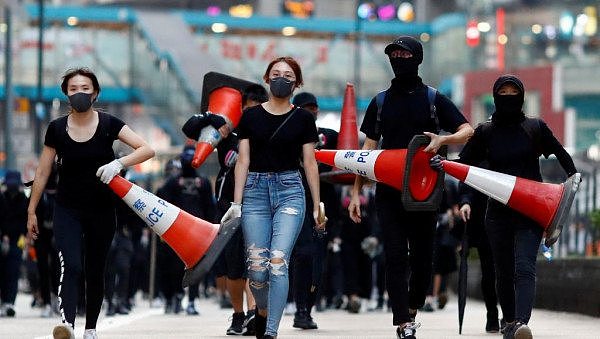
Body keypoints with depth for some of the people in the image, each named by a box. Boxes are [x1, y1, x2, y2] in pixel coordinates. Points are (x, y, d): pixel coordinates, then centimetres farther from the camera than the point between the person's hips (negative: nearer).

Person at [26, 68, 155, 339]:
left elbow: (147, 150, -13)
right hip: (67, 210, -1)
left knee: (95, 272, 9)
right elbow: (43, 172, 5)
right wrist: (31, 211, 6)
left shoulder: (108, 124, -6)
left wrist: (118, 163, -29)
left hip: (101, 210, 1)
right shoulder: (57, 129, -3)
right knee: (71, 266, -20)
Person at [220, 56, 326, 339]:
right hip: (256, 190, 1)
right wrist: (236, 203, 1)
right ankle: (263, 310, 27)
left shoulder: (302, 119, 5)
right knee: (256, 267, -4)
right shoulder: (251, 116, 7)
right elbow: (243, 161, 7)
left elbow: (310, 163, 7)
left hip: (290, 190, -1)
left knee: (278, 262, -16)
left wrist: (317, 206, 6)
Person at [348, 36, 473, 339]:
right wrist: (356, 193, 7)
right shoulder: (379, 103, 12)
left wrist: (442, 140, -21)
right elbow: (369, 150, 13)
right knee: (395, 256, -8)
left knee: (422, 255, 3)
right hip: (388, 191, 1)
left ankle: (412, 310, 24)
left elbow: (467, 131, 0)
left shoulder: (434, 100, 6)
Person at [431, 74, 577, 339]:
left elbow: (560, 154, 16)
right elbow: (464, 162, 0)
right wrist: (443, 164, -19)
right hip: (498, 213, 2)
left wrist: (573, 176, 2)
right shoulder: (485, 132, 6)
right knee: (503, 272, 9)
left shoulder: (535, 128, 5)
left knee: (524, 268, -19)